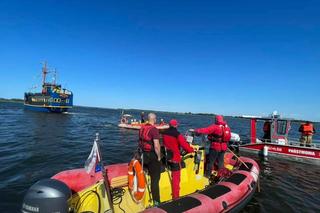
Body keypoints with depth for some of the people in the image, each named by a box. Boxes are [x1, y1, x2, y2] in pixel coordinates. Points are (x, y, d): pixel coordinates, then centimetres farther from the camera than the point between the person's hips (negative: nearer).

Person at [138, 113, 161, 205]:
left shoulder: (142, 128, 2)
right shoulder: (154, 129, -22)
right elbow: (156, 146, -26)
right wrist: (159, 157, -12)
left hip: (144, 154, 7)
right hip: (152, 155, -7)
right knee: (155, 179, 7)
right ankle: (156, 201, 18)